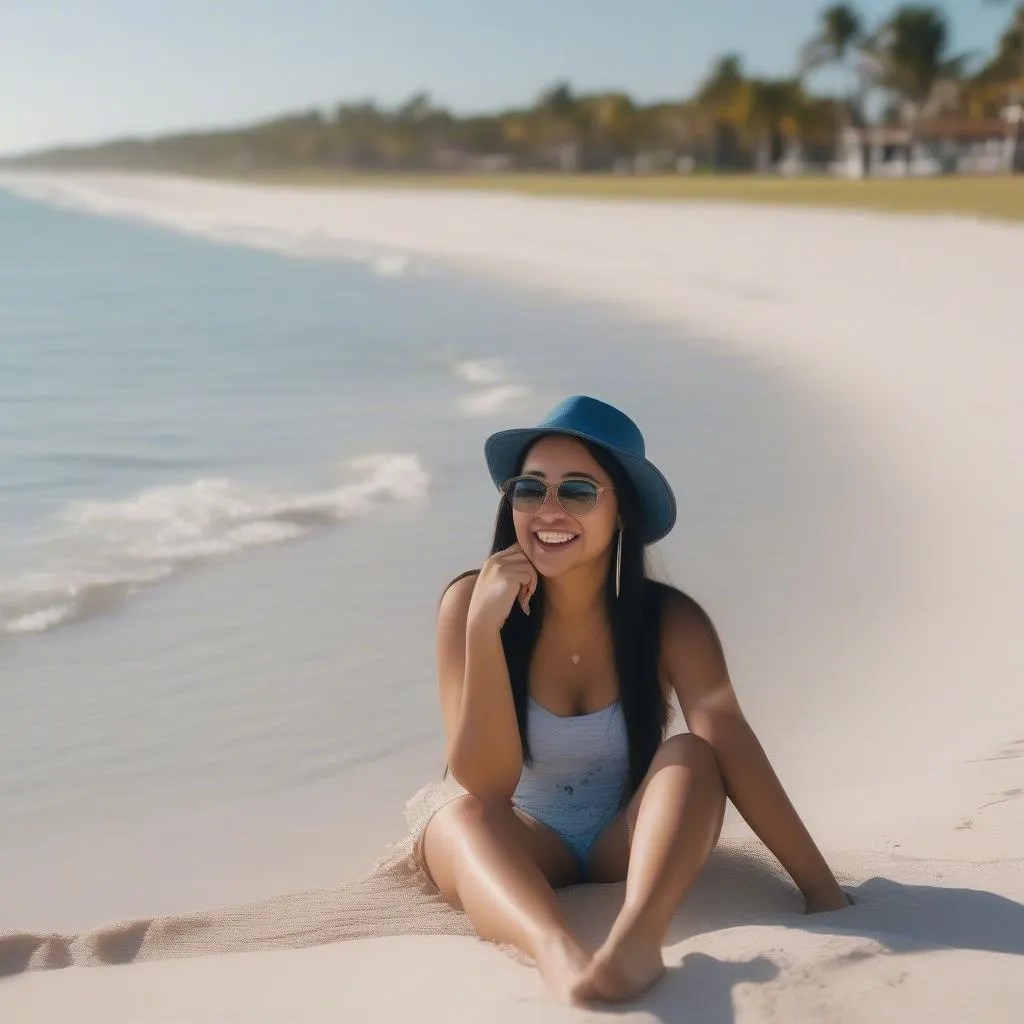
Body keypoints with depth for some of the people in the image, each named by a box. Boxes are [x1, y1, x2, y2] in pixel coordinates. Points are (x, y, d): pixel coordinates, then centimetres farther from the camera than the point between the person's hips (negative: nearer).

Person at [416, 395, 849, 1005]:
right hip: (521, 859, 0)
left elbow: (730, 742, -23)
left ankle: (636, 937, -53)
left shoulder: (670, 621, -10)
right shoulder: (471, 602, -12)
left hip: (633, 851, 1)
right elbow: (483, 782, -18)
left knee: (690, 755, -27)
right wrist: (484, 624, -29)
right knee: (457, 819, -31)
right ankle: (556, 950, -60)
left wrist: (820, 887, -34)